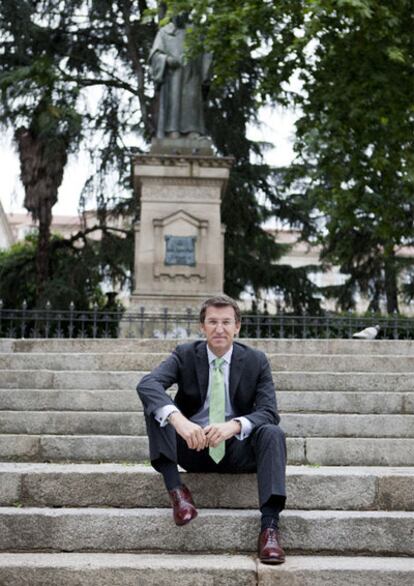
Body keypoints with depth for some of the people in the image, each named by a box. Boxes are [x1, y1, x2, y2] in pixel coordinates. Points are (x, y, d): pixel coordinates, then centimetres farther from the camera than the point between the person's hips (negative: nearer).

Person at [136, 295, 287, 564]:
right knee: (157, 407, -19)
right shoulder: (185, 355, -3)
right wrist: (177, 418, -42)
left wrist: (234, 425, -34)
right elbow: (147, 384, -22)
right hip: (192, 446, 0)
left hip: (237, 451, 0)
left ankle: (270, 525, -32)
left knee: (272, 433, -29)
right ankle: (176, 488, -24)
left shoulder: (256, 360, -2)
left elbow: (269, 411, -12)